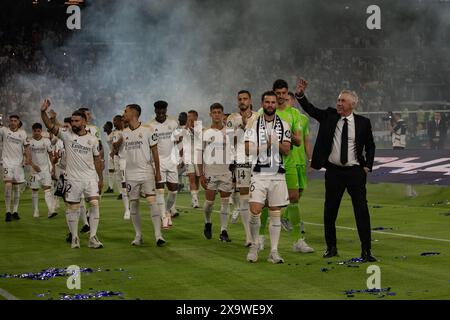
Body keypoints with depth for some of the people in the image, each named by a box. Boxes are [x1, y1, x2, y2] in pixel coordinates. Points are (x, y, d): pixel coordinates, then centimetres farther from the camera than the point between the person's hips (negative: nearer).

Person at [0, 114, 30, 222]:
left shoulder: (22, 133, 7)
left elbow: (26, 147, 9)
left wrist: (27, 158, -5)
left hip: (19, 162, 3)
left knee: (17, 187, 6)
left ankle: (15, 211, 14)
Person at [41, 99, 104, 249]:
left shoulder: (93, 139, 4)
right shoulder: (66, 134, -2)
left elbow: (97, 159, 10)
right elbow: (50, 125, -13)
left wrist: (100, 178, 10)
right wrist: (43, 112, -29)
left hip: (91, 178, 1)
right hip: (73, 179, -1)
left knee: (94, 204, -9)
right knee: (72, 207, 4)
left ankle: (92, 238, -4)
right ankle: (74, 238, 18)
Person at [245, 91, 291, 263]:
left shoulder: (284, 125, 7)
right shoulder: (254, 124, 3)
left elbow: (286, 150, -2)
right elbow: (248, 150, -4)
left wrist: (276, 142, -18)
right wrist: (267, 145, -8)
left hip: (278, 174, 2)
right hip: (259, 173, -2)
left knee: (275, 214, 3)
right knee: (255, 211, -10)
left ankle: (274, 252, 8)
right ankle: (254, 246, 10)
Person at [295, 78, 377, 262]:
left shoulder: (363, 123, 0)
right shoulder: (329, 116, 4)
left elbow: (370, 146, 10)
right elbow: (310, 109, -4)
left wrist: (367, 166, 1)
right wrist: (300, 95, -19)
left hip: (355, 172, -2)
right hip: (333, 171, 2)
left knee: (361, 211, -3)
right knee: (329, 211, 8)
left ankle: (366, 250, 1)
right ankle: (331, 247, 23)